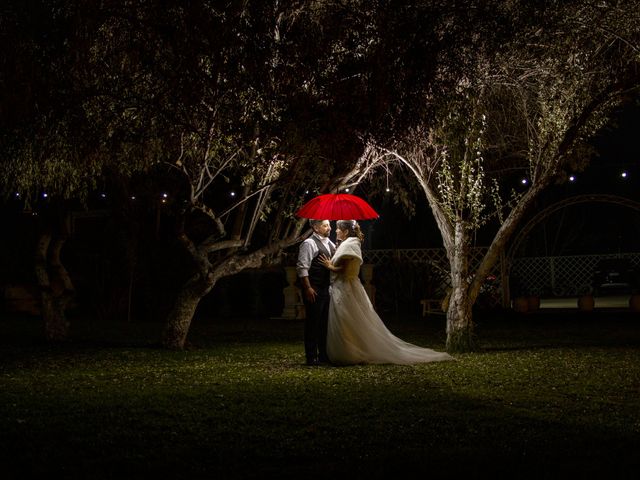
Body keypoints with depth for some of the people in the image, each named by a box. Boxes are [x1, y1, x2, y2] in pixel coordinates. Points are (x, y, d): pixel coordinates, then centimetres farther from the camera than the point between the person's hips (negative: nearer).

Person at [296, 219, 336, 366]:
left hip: (326, 288, 9)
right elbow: (302, 268, -17)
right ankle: (311, 357, 2)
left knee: (325, 322, 13)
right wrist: (308, 288, -21)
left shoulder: (329, 243, 15)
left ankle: (324, 355, 22)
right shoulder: (309, 244, -11)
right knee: (313, 323, -3)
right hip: (314, 291, -9)